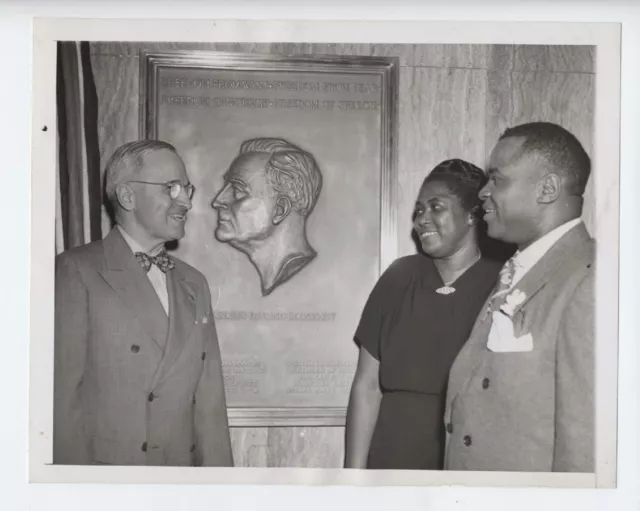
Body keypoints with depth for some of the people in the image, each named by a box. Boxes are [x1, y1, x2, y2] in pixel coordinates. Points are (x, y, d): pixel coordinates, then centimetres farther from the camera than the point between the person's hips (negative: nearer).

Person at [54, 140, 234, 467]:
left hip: (182, 468, 6)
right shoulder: (76, 271, -9)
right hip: (103, 465, -5)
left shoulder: (194, 284, 9)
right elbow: (62, 393, -14)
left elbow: (209, 400, 5)